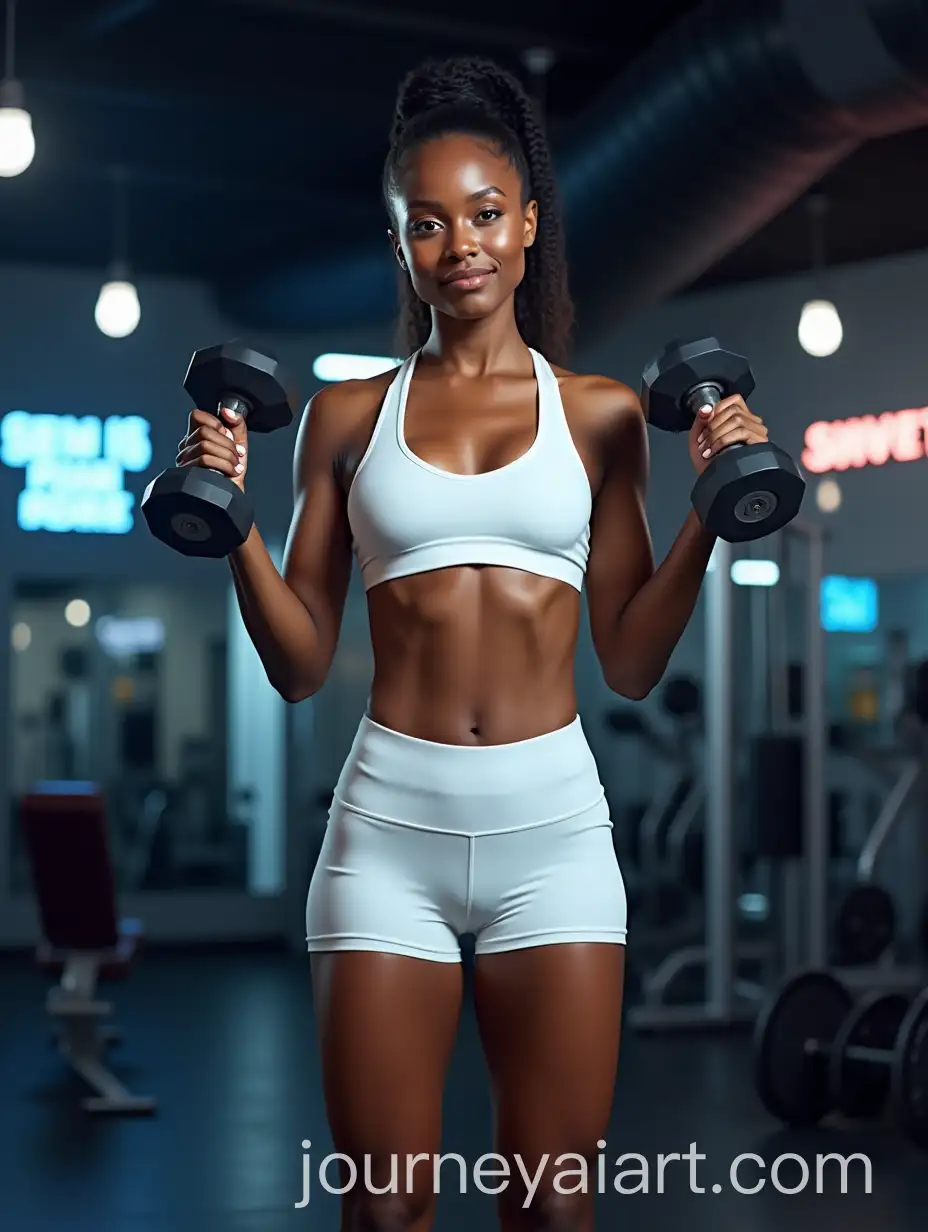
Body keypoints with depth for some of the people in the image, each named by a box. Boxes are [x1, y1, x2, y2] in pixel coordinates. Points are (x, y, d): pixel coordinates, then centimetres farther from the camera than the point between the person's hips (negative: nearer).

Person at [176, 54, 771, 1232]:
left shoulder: (601, 414, 8)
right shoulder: (347, 415, 8)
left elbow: (630, 661, 7)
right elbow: (301, 663, 7)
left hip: (553, 821, 0)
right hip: (390, 820, 0)